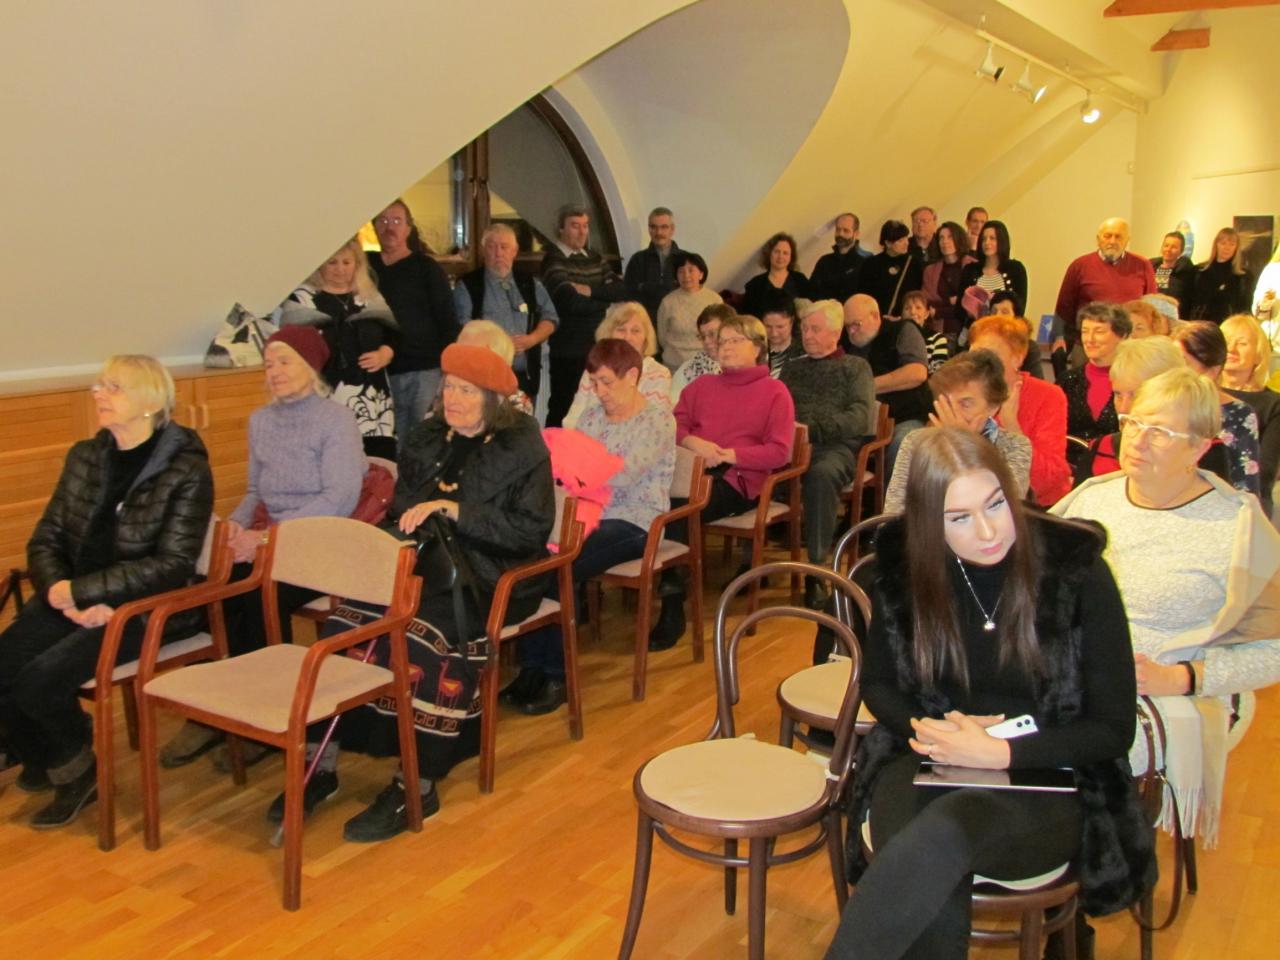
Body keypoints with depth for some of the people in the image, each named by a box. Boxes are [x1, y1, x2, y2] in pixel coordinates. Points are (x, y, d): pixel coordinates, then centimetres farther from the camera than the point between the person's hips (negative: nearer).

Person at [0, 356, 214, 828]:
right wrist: (60, 592, -13)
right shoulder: (84, 457, 8)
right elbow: (45, 540, 8)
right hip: (73, 598, 6)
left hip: (144, 607, -6)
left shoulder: (186, 470, -10)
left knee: (40, 680, -22)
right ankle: (45, 758, 16)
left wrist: (81, 591, -19)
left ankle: (77, 766, 10)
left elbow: (172, 565, -16)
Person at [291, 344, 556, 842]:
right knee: (349, 618, -23)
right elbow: (401, 505, 21)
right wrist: (410, 522, -3)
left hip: (489, 574, -5)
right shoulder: (426, 438, 16)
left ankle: (418, 787, -26)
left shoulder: (523, 446, -1)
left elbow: (532, 527, -11)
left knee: (427, 630, -34)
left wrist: (456, 511, -18)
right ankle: (321, 761, -17)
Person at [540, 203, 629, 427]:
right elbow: (571, 301, -21)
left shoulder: (594, 258, 14)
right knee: (563, 410, 2)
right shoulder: (553, 260, -6)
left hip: (599, 348, 6)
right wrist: (606, 299, -7)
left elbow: (622, 289, 1)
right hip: (568, 352, -6)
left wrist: (591, 290, -13)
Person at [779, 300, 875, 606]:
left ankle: (817, 569, -33)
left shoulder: (855, 367, 16)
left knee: (821, 474, -39)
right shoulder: (792, 368, 29)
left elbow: (860, 418, 0)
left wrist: (811, 427, -13)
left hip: (838, 446, -3)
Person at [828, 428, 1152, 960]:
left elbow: (1114, 728, -6)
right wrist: (926, 728, -10)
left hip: (1046, 782, -2)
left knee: (946, 830, -35)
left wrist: (999, 753, -19)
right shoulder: (902, 565, -2)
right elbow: (877, 684, 11)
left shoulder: (1077, 570, -10)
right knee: (935, 891, -33)